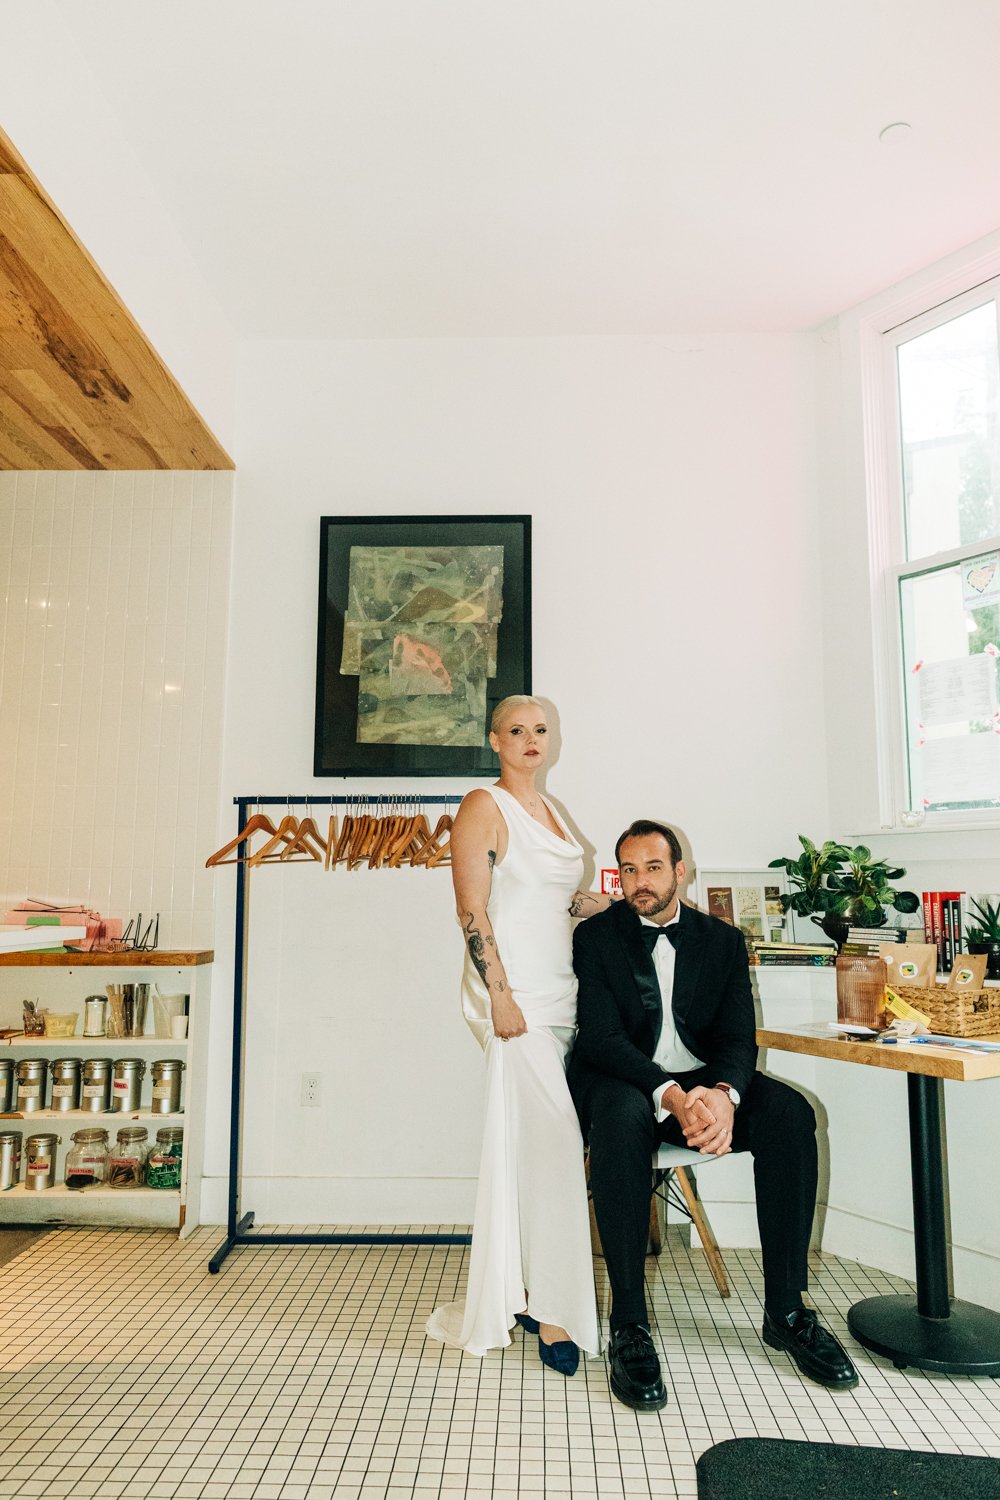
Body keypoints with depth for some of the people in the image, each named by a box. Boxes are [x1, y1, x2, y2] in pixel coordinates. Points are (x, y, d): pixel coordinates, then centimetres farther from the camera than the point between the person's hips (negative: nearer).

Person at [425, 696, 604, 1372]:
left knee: (529, 1146, 11)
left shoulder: (549, 809, 17)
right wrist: (501, 998, -19)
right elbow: (473, 911, -14)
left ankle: (516, 1291, 24)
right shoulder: (484, 807, -7)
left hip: (559, 993, 8)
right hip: (514, 993, -8)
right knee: (556, 1140, -8)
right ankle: (556, 1313, 5)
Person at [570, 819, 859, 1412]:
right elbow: (603, 1038, -13)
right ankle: (630, 1326, -27)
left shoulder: (723, 940, 5)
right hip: (625, 1081, -3)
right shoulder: (596, 937, -3)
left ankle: (786, 1310, -10)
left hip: (705, 1081, 3)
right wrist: (671, 1096, -30)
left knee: (789, 1112, -24)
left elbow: (739, 1038, -3)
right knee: (622, 1119, -37)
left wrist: (722, 1094, -27)